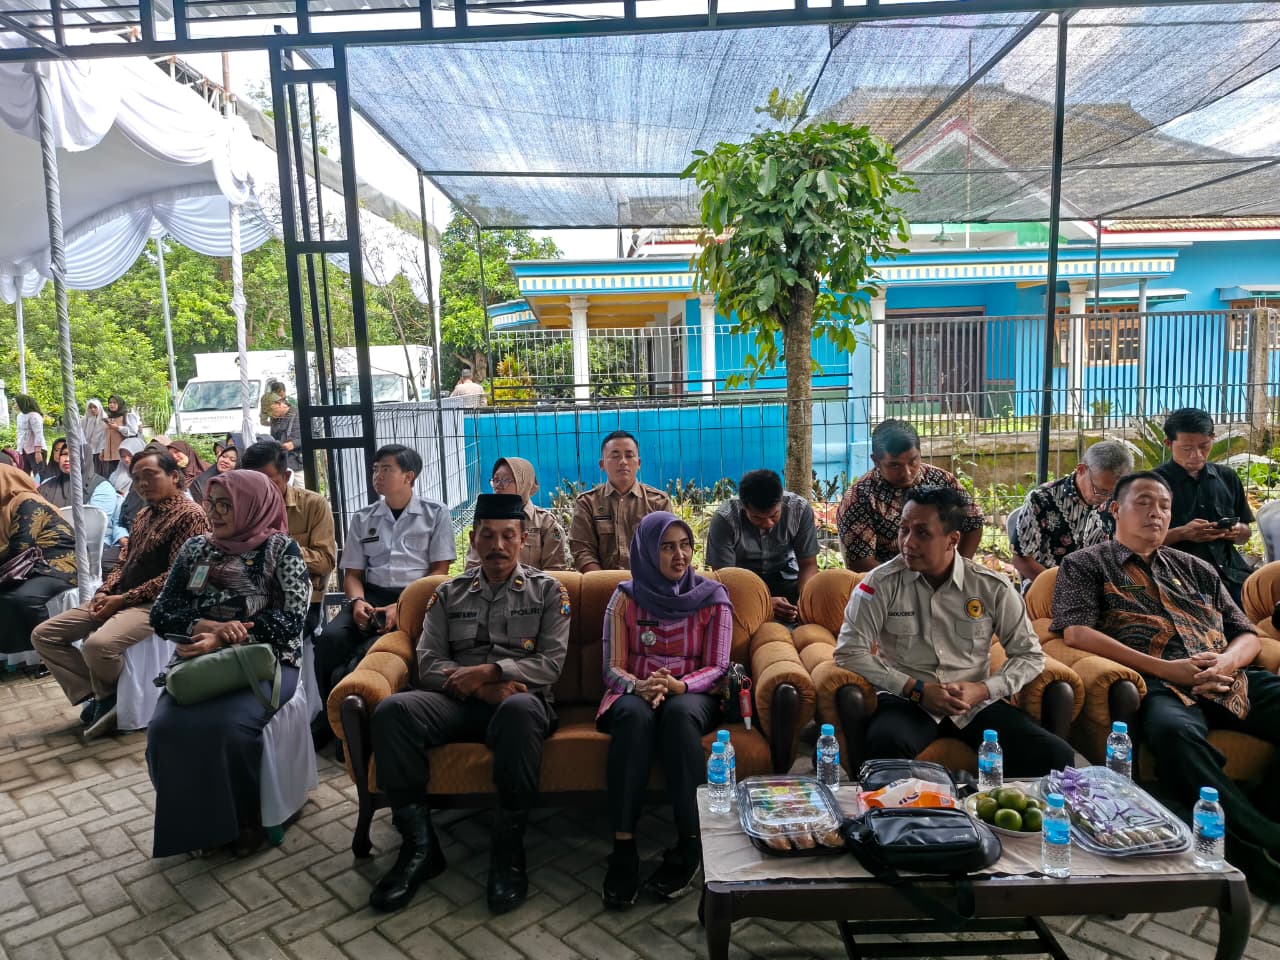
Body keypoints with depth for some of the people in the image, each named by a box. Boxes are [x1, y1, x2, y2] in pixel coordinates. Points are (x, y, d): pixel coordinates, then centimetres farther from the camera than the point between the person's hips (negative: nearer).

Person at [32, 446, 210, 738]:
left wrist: (123, 599, -17)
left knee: (98, 644, -34)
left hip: (155, 603, -9)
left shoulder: (190, 515, -12)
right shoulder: (143, 514, 18)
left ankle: (107, 696, -2)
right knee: (43, 635, 2)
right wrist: (104, 593, -1)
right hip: (118, 598, 10)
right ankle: (96, 695, 1)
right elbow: (124, 561, 20)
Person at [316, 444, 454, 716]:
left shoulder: (435, 513, 6)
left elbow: (440, 570, 0)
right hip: (372, 595, 4)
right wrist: (358, 601, -8)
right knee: (331, 638, -25)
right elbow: (352, 573, 15)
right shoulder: (362, 518, 17)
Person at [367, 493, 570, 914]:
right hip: (459, 702, 3)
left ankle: (508, 851, -26)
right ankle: (418, 844, -16)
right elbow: (428, 665, 4)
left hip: (521, 699, -3)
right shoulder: (448, 593, 15)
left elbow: (551, 663, -1)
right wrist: (482, 689, -13)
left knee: (519, 708, -40)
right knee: (392, 710, -27)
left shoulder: (547, 590, 9)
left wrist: (487, 672, -14)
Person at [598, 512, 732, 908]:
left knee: (678, 712, -36)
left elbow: (717, 668, -1)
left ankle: (689, 845, -30)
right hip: (634, 692, 1)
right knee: (635, 714, -36)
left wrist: (678, 685, -22)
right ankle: (623, 846, -34)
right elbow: (612, 668, 1)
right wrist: (638, 686, -23)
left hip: (691, 695, 0)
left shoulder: (712, 597, 2)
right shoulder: (625, 597, 3)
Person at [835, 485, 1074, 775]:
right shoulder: (881, 583, -7)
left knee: (1056, 756, -20)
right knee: (885, 746, -38)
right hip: (907, 700, -3)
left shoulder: (993, 587, 0)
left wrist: (982, 690, -10)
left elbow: (1030, 655, 7)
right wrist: (916, 689, -15)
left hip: (977, 703, 3)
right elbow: (849, 652, -9)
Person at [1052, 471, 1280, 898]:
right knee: (1175, 732, -38)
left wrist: (1227, 661, -2)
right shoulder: (1086, 565, 12)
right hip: (1160, 685, -5)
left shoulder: (1196, 568, 28)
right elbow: (1076, 633, -4)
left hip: (1231, 680, 5)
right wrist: (1164, 668, -12)